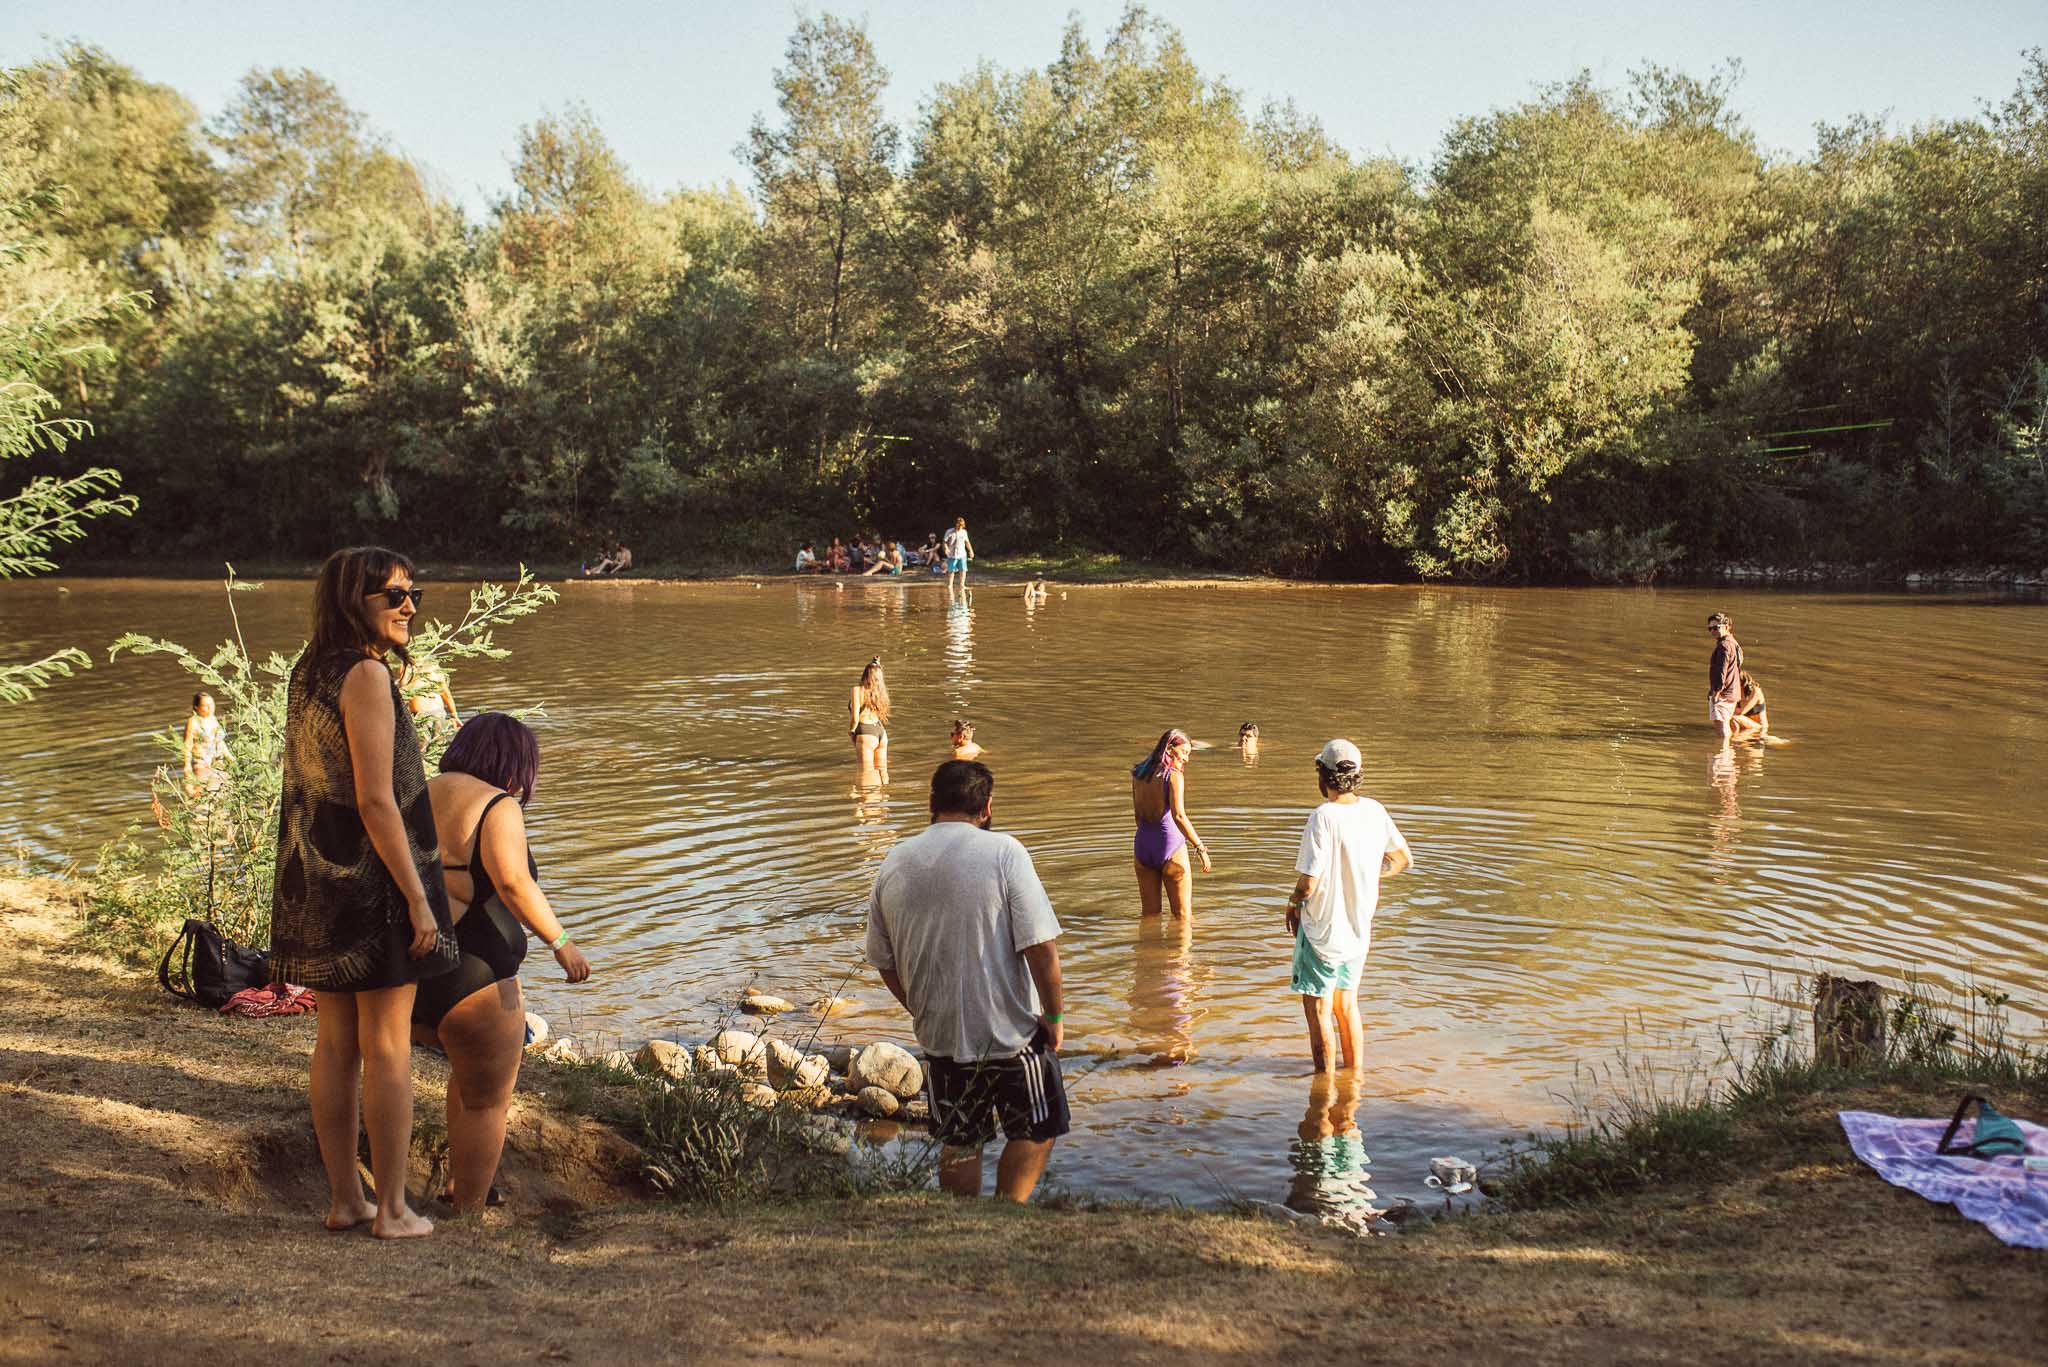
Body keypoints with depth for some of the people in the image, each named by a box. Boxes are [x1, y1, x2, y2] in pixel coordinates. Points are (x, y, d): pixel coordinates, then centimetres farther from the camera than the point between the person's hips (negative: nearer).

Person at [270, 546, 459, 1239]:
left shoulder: (306, 674, 11)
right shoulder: (367, 675, -17)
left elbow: (309, 790, 15)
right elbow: (376, 801, -21)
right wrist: (419, 899, -17)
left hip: (316, 881, 9)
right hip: (373, 878, -8)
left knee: (335, 1044, 14)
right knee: (388, 1048, 1)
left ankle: (343, 1197, 23)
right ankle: (392, 1208, 9)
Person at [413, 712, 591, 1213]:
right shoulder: (498, 807, -11)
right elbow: (513, 882, -26)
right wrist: (560, 941, -19)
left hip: (406, 975, 8)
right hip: (469, 979, -8)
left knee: (474, 1068, 31)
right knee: (487, 1102, 9)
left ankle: (458, 1182, 34)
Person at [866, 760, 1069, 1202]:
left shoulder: (893, 864, 1)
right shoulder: (1003, 852, -13)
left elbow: (884, 962, 8)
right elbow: (1041, 946, -19)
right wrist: (1053, 1017, -7)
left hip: (939, 1035, 4)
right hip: (1011, 1032, -4)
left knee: (958, 1144, 18)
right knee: (1035, 1133, 16)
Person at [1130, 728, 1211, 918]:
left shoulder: (1138, 774, 6)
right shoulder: (1174, 776, -13)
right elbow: (1179, 816, -23)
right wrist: (1201, 848, -20)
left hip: (1142, 844, 6)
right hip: (1170, 844, -6)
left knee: (1150, 915, 16)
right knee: (1183, 916, 7)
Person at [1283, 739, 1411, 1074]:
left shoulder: (1323, 817, -23)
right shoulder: (1374, 811, -3)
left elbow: (1308, 883, -24)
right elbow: (1403, 859, 11)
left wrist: (1293, 905, -4)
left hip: (1322, 930, -6)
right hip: (1360, 929, 6)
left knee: (1318, 1010, 8)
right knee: (1347, 1004, 23)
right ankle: (1353, 1073, 34)